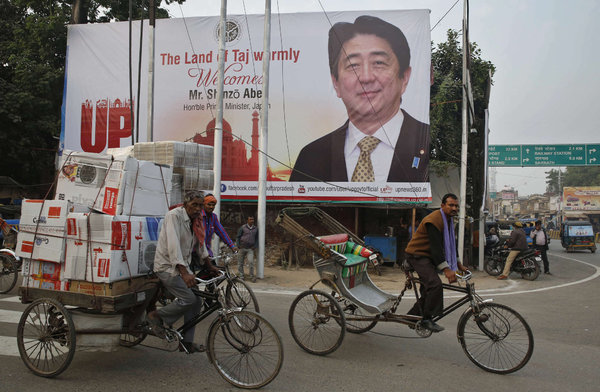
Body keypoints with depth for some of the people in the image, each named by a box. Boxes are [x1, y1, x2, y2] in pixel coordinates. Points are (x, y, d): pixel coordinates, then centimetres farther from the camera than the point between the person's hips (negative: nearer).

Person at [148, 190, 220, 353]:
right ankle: (157, 316, 5)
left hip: (183, 266, 9)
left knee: (197, 300, 3)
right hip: (167, 266, -8)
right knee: (189, 299, -18)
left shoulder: (195, 220, 8)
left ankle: (186, 342, 13)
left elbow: (200, 243, 22)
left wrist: (209, 266, 25)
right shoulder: (174, 216, -19)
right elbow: (173, 245, -30)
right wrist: (184, 273, -38)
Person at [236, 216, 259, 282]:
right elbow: (238, 237, 5)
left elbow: (257, 238, 17)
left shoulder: (256, 229, 10)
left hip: (250, 249, 0)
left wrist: (255, 246, 3)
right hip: (242, 248, 0)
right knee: (240, 263, 4)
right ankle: (241, 276, 15)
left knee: (251, 262, -15)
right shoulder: (243, 227, 2)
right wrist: (238, 245, -6)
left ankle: (252, 276, -7)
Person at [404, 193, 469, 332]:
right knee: (435, 284, -25)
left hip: (428, 257, 10)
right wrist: (446, 269, -34)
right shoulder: (433, 220, -22)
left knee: (428, 289, 10)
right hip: (417, 255, -10)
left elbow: (451, 245, 18)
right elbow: (435, 246, -29)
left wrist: (458, 264, 13)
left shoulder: (449, 220, 10)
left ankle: (413, 316, 24)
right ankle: (426, 319, -16)